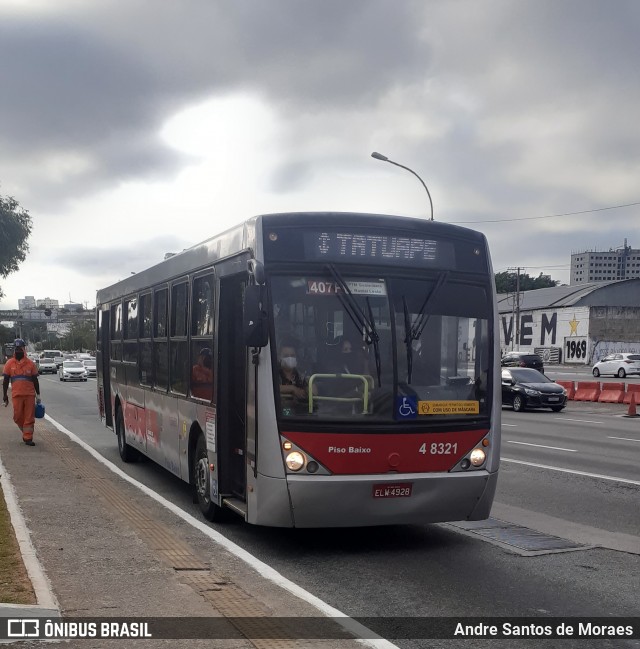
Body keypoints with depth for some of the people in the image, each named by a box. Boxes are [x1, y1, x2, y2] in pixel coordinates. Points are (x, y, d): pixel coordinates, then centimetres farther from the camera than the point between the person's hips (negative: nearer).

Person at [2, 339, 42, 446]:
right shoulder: (9, 363, 5)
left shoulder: (30, 363, 5)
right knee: (18, 417, 3)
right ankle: (26, 432, 25)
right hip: (16, 395, 0)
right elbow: (5, 380, 9)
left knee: (29, 417, -2)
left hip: (30, 394, 0)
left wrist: (38, 395, 10)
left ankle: (28, 438, 3)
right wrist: (4, 395, 4)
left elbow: (35, 380, 10)